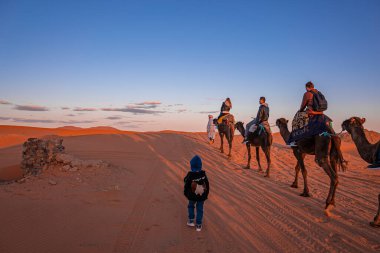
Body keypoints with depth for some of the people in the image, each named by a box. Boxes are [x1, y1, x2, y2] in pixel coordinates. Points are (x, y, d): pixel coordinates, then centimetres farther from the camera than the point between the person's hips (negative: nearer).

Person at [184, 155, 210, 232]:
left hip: (192, 196, -1)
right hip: (202, 196, 1)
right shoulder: (203, 174, -14)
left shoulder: (190, 175, -21)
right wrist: (206, 194, 10)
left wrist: (186, 193, 7)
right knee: (200, 209, 13)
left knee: (191, 206, 26)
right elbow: (207, 185, -4)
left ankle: (191, 220, 24)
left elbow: (186, 185, -11)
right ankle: (198, 225, 17)